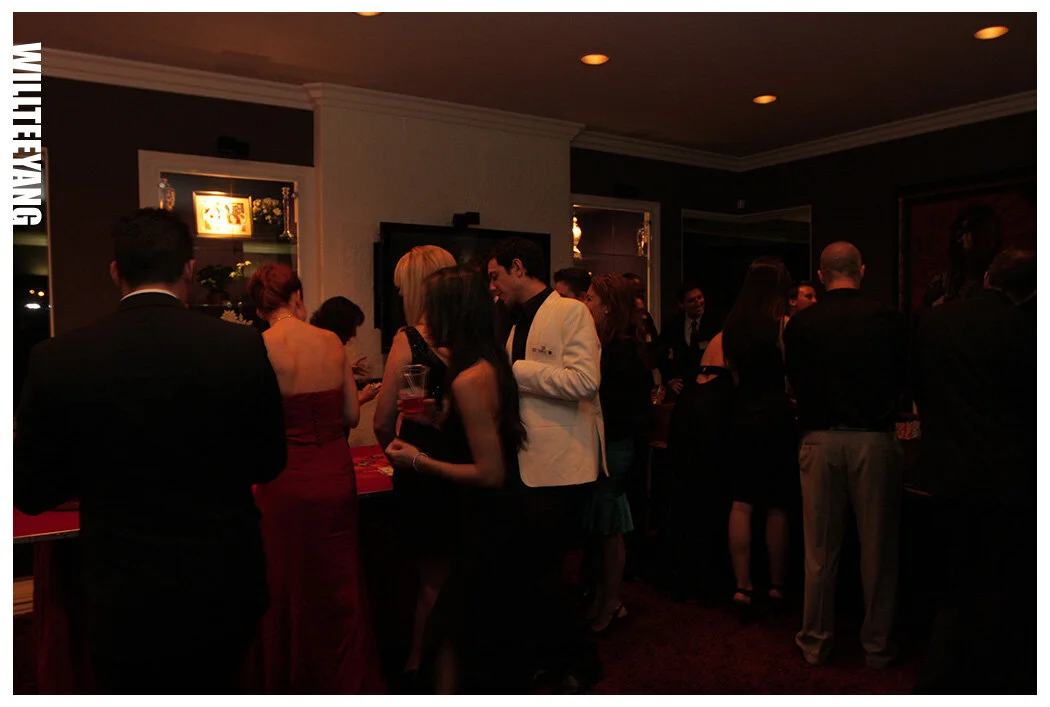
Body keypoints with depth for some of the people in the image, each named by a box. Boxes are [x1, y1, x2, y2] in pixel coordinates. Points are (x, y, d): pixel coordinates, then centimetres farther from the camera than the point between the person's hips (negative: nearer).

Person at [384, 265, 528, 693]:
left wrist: (420, 461, -16)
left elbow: (490, 473, -24)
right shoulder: (489, 364, 4)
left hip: (485, 526, -9)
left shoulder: (469, 380, -24)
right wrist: (439, 418, 7)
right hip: (498, 518, 9)